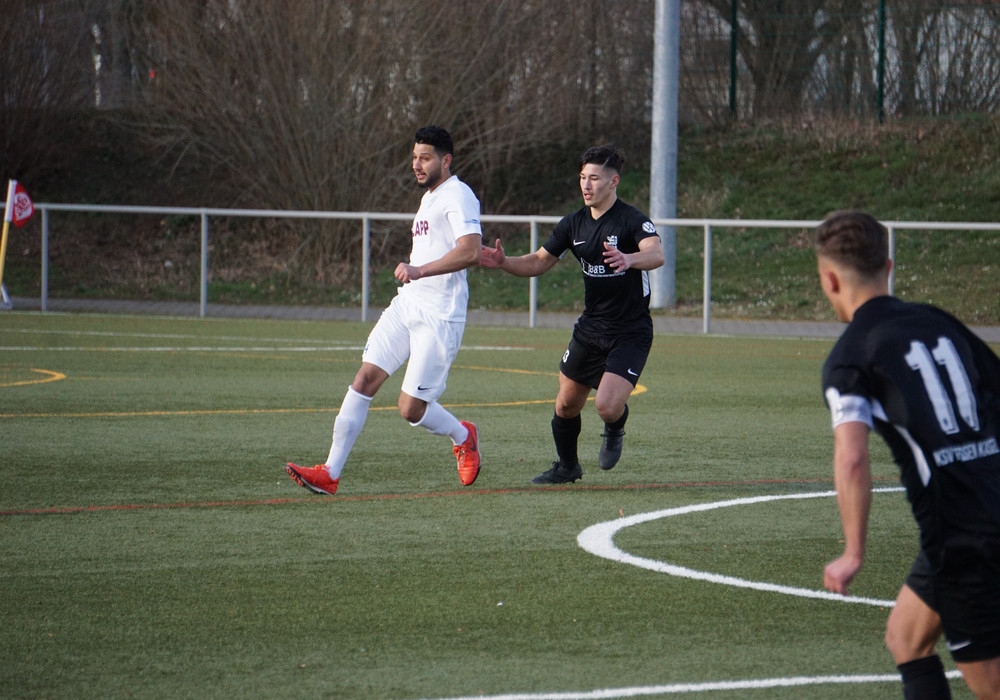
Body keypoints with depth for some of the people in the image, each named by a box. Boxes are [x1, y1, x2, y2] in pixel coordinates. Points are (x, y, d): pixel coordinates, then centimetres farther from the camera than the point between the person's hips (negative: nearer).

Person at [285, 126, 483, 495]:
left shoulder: (458, 196, -12)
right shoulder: (429, 198, 19)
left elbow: (471, 251, -27)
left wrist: (420, 271, -34)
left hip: (439, 316, -9)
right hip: (406, 303, 9)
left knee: (411, 409, -7)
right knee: (365, 378, -6)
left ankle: (463, 437, 24)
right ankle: (330, 474, -8)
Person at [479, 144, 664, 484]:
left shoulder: (633, 221, -17)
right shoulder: (574, 224, 4)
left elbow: (656, 254, -35)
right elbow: (539, 261, 11)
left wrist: (629, 259, -57)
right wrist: (503, 262, -8)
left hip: (630, 332, -6)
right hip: (590, 328, 6)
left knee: (608, 405, -20)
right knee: (566, 404, 11)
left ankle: (614, 432, 17)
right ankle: (567, 467, 37)